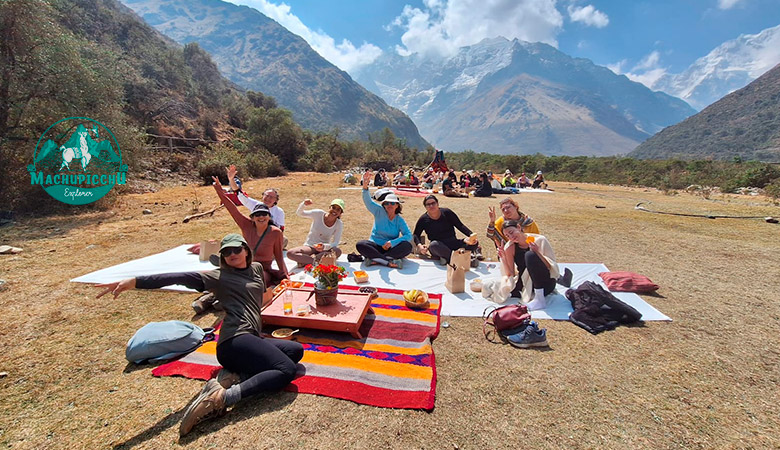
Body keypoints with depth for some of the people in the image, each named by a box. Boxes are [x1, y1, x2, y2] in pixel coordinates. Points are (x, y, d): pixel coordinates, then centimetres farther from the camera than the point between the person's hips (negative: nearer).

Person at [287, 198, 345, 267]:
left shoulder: (339, 224, -9)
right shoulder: (318, 214, -9)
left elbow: (335, 243, -13)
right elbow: (299, 213, -4)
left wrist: (324, 246, -34)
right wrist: (303, 204, -26)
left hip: (324, 249, 1)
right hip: (309, 247, 0)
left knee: (338, 251, -34)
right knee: (290, 253, -26)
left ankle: (304, 260, -27)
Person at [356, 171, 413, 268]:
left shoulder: (400, 220, 2)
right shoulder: (379, 212, 1)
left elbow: (409, 235, -9)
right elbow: (368, 201, -15)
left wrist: (393, 242, -25)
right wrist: (365, 186, -35)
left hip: (391, 248, 0)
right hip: (375, 246, 0)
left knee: (407, 246, -27)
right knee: (360, 245, -28)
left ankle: (376, 259, -32)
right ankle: (389, 261, -35)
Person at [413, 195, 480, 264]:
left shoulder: (446, 212, 4)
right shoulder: (423, 219, 3)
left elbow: (460, 226, 3)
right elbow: (415, 235, 7)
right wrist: (419, 245, -14)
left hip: (453, 243, 2)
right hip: (438, 247, -2)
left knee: (474, 243, -22)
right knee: (434, 244, -38)